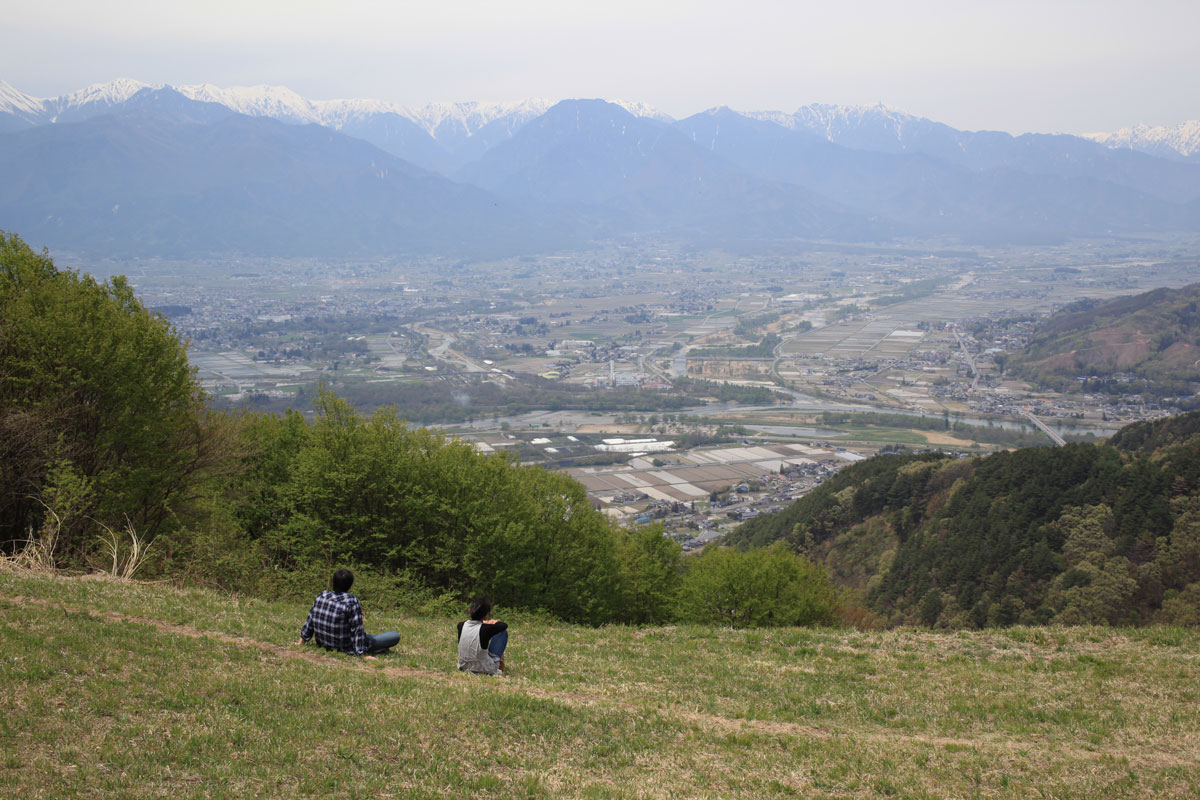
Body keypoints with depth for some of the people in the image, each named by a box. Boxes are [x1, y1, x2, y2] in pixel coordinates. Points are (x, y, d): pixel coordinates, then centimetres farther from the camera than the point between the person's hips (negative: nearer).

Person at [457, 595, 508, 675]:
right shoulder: (485, 629, -26)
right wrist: (494, 622, 11)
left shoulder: (461, 626, -12)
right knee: (503, 632, 7)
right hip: (485, 670, -5)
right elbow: (504, 625, -6)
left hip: (464, 668, 5)